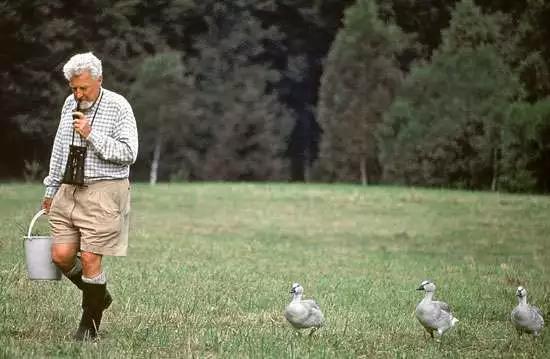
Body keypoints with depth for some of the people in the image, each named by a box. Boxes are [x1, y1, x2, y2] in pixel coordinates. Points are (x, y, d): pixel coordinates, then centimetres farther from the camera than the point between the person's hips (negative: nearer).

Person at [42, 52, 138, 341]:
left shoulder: (118, 107, -6)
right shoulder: (70, 103, 12)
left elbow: (128, 153, -13)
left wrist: (91, 135, -19)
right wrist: (51, 190, 23)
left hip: (103, 191, -6)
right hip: (69, 190, 6)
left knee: (89, 259, -8)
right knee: (61, 255, -2)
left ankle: (90, 322, 7)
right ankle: (98, 296, 23)